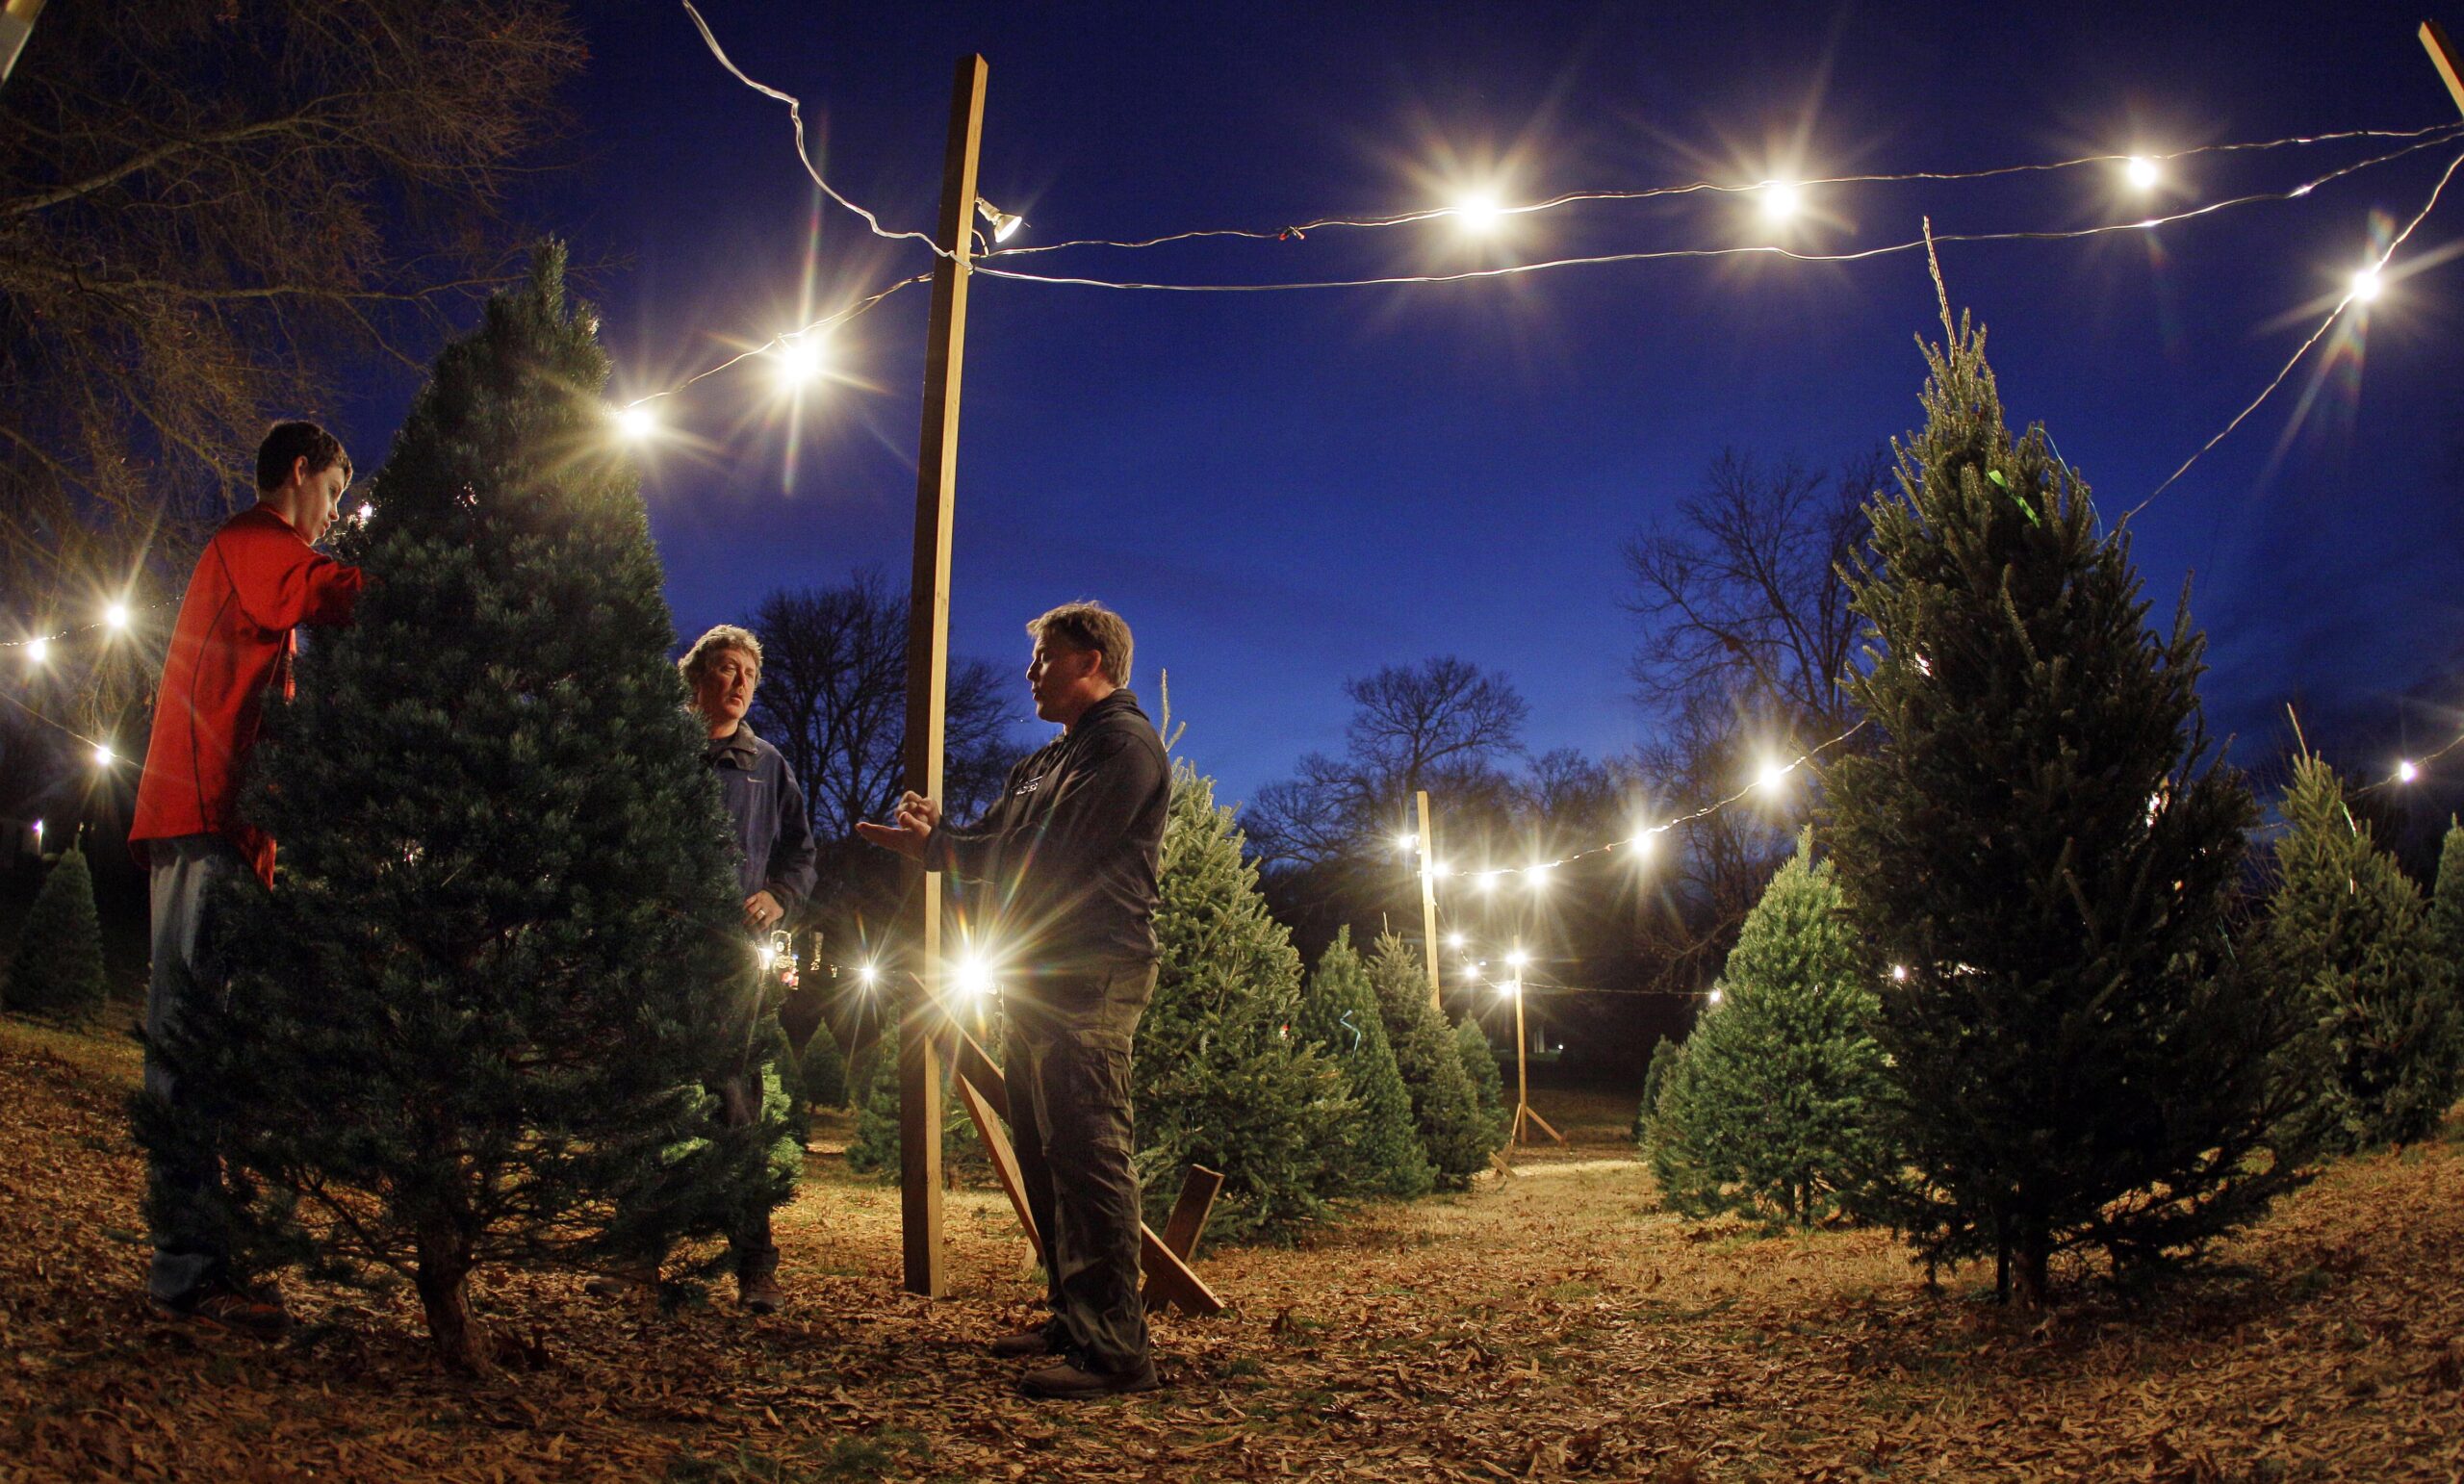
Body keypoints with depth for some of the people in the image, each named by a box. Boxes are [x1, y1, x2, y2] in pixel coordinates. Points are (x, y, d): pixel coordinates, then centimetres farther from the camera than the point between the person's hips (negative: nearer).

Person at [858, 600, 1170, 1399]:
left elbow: (1049, 855, -17)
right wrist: (934, 832, -1)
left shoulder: (1125, 744, -9)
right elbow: (999, 843, 20)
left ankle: (1115, 1348, -10)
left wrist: (933, 848, -9)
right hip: (1038, 974, 10)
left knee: (1087, 1152, -13)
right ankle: (1074, 1317, 23)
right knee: (1043, 1151, 13)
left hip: (1092, 974, -10)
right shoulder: (1053, 758, 24)